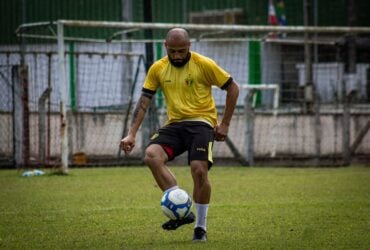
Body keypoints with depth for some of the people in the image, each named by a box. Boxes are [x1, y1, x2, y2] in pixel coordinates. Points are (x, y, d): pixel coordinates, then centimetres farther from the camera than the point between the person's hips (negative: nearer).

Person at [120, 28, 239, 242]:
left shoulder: (204, 64, -6)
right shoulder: (158, 69, 5)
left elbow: (233, 88, 1)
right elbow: (144, 102, 8)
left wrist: (225, 124, -2)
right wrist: (132, 134, -1)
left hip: (201, 122, -4)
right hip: (174, 125, 4)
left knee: (199, 170, -22)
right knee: (152, 155, -24)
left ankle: (201, 227, -2)